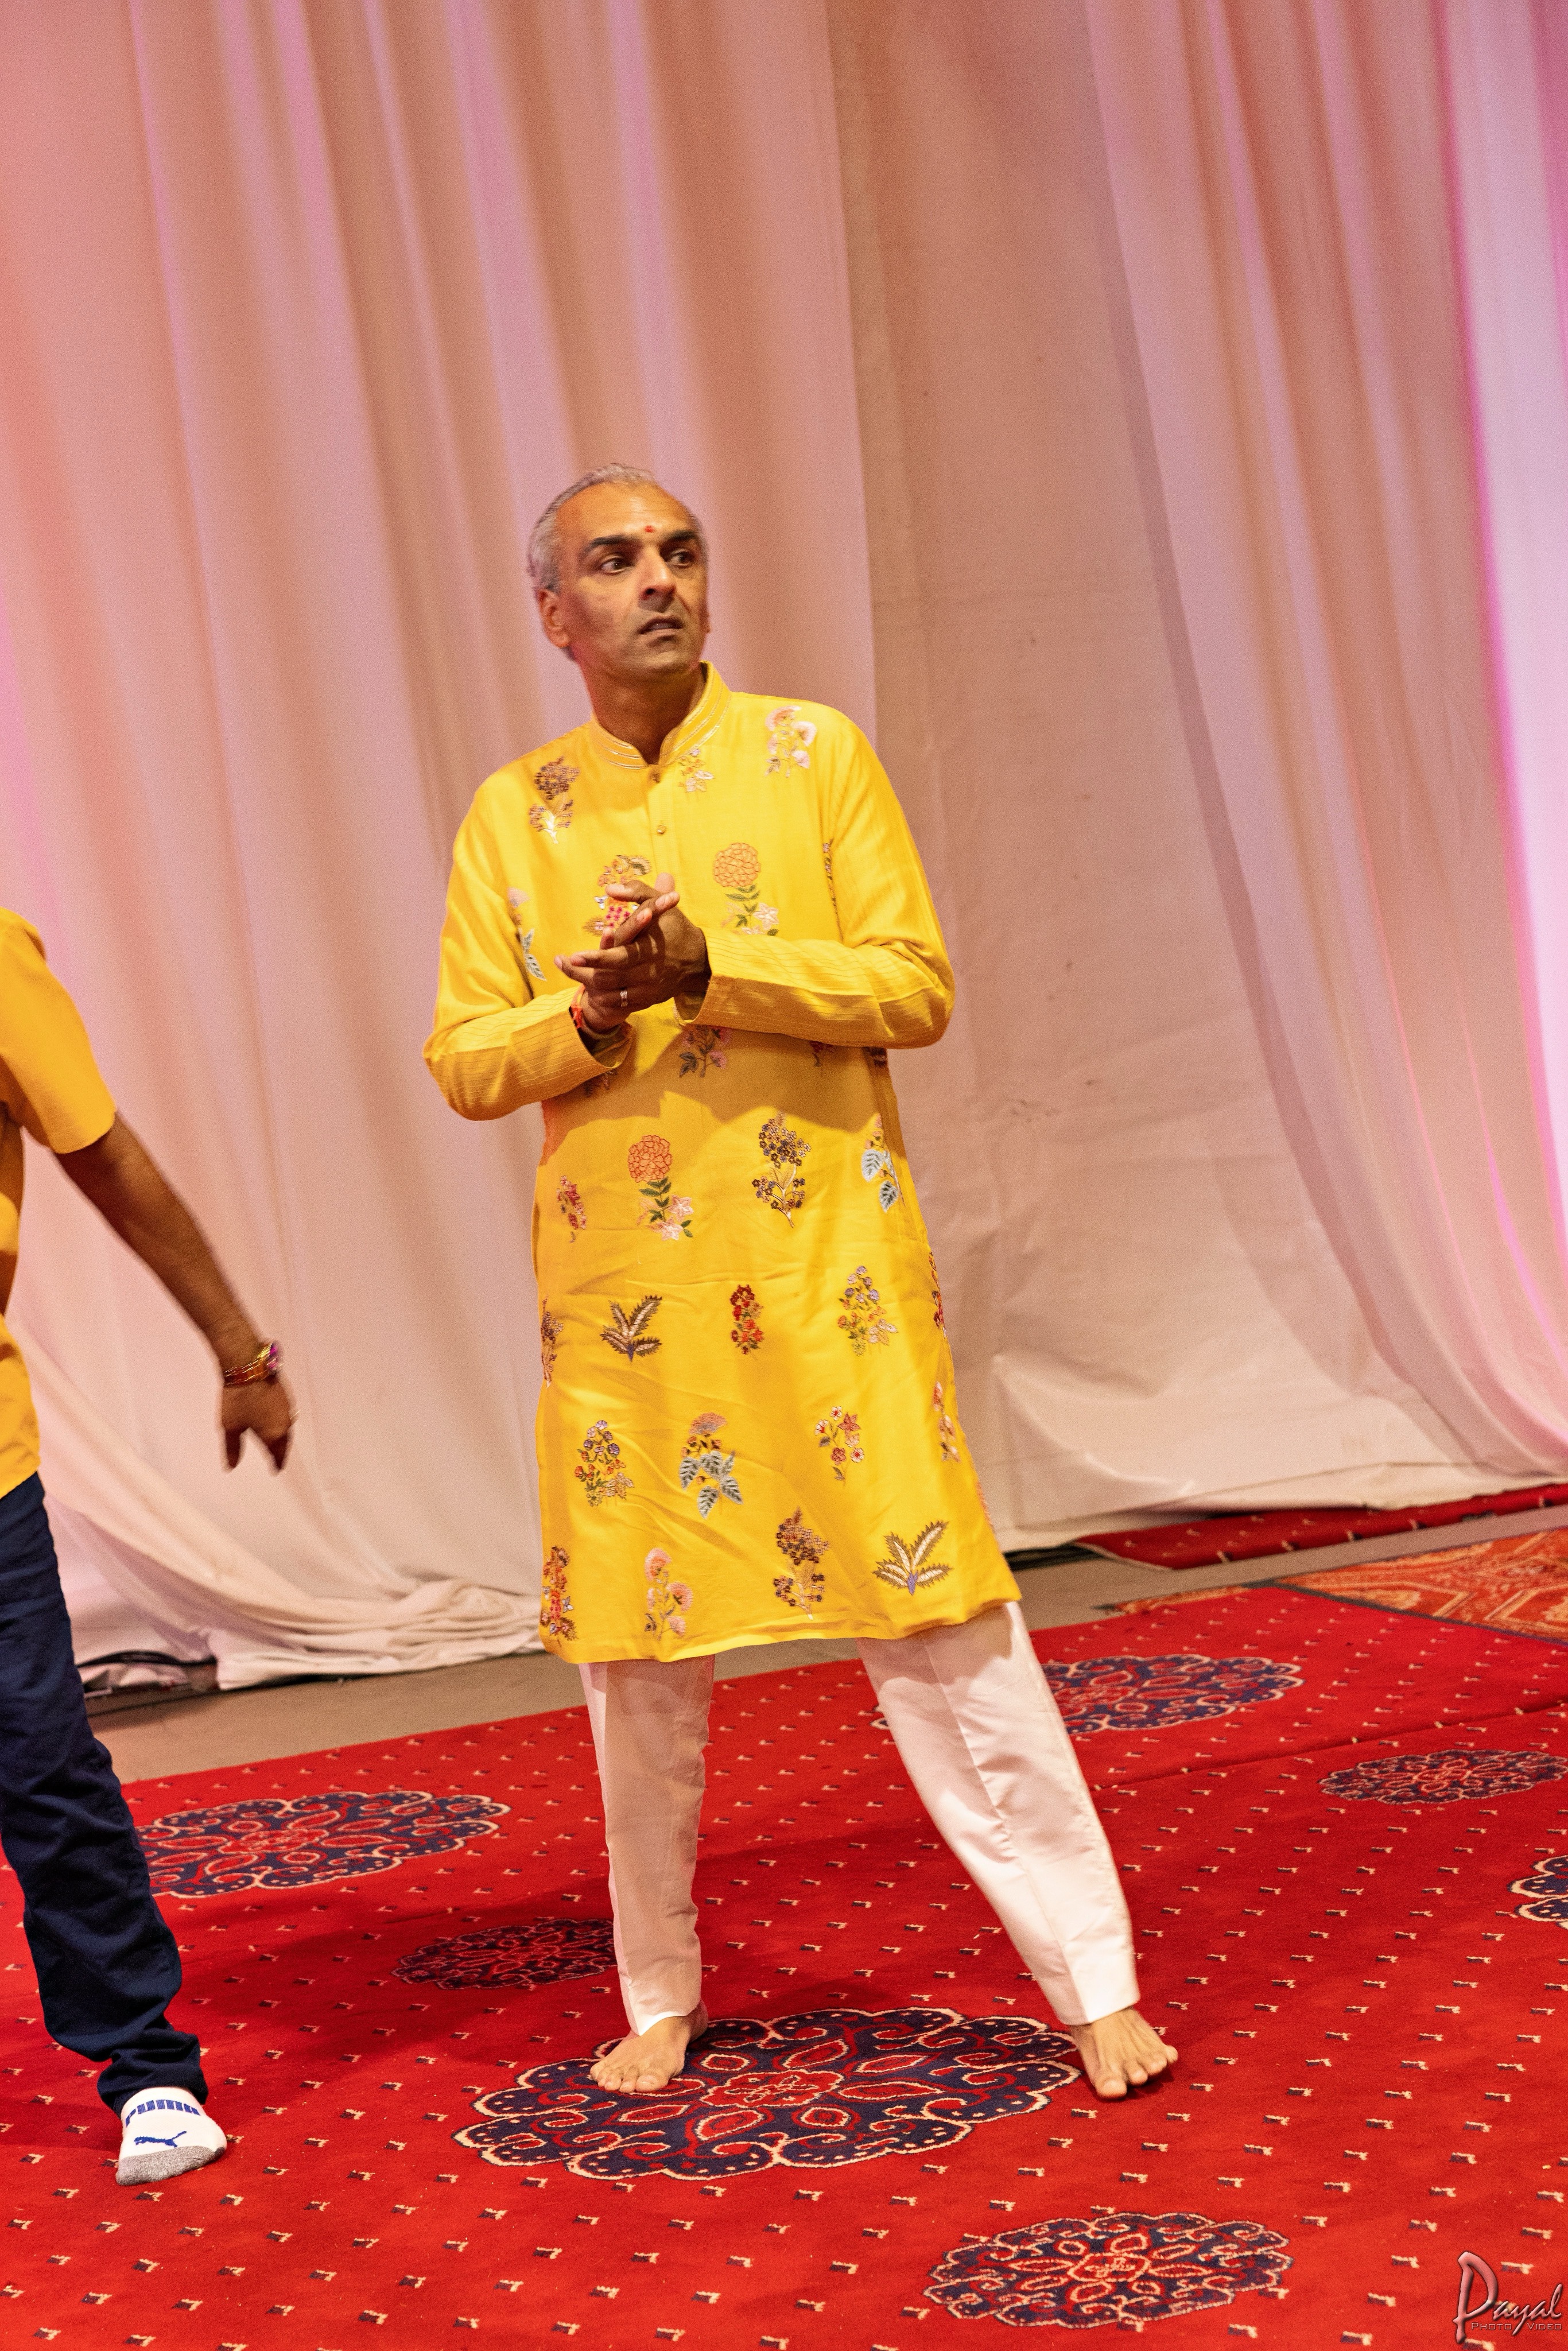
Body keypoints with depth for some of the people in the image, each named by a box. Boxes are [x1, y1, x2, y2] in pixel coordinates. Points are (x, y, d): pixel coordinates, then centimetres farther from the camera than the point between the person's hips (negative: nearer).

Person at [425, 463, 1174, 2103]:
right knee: (636, 1645, 9)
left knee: (938, 1614, -3)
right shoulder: (512, 814, 7)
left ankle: (1095, 1980, 5)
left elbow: (916, 985, -5)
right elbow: (461, 1057, 5)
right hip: (621, 1288, 2)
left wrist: (710, 964, -17)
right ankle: (660, 1996, 26)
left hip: (826, 1264, -2)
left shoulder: (812, 752, 2)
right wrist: (592, 1010, -14)